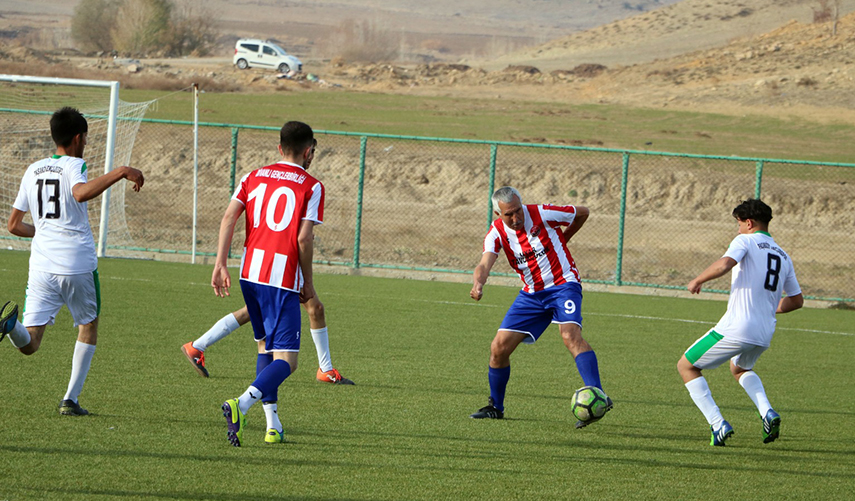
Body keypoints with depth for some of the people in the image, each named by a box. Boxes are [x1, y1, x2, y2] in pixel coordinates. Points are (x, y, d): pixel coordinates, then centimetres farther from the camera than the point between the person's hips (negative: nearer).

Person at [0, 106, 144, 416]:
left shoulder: (33, 171, 14)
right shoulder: (73, 165, -3)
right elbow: (81, 193, -28)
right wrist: (120, 173, -24)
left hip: (42, 266, 4)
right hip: (78, 265, -4)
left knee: (28, 344, 0)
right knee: (88, 328, 21)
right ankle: (71, 399, 16)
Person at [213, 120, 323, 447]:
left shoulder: (254, 178, 13)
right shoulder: (311, 187, -1)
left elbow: (229, 218, 1)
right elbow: (304, 239, -9)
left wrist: (220, 265, -1)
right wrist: (307, 284, 3)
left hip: (250, 273, 6)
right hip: (283, 279, -6)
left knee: (267, 347, 23)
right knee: (285, 360, -7)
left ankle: (273, 424, 19)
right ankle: (242, 405, -32)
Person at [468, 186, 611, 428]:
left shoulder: (542, 215, -14)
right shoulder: (497, 233, -6)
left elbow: (583, 212, 1)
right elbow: (485, 263, -23)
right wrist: (478, 284, -45)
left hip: (563, 285, -5)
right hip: (532, 294, 5)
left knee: (570, 334, -30)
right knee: (499, 347, -2)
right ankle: (495, 407, 18)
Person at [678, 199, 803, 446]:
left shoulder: (746, 241, -3)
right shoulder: (783, 256, 17)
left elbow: (724, 264, -23)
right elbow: (797, 300, 23)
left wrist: (698, 280, -7)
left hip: (736, 328, -7)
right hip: (765, 335, 7)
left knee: (686, 366, 10)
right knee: (740, 369, 37)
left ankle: (718, 424, -5)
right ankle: (767, 412, 10)